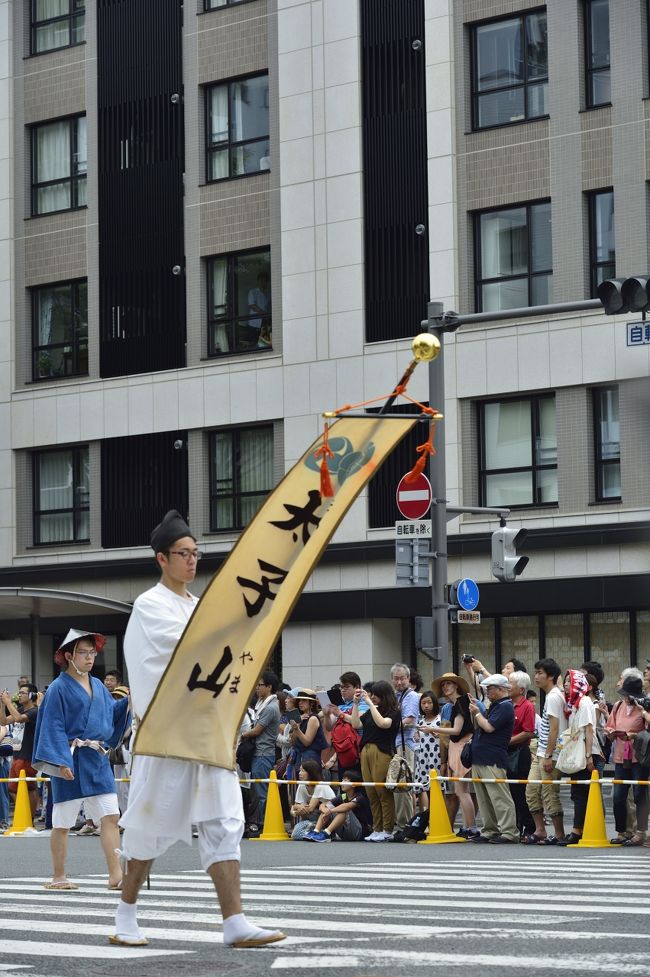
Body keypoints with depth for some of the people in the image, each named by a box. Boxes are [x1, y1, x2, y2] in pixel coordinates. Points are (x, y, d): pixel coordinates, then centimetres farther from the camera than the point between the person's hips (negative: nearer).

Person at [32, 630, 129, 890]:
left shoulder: (98, 686, 14)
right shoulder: (59, 688, -6)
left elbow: (112, 712, 17)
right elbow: (54, 727, -10)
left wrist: (128, 701, -1)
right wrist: (61, 761, -19)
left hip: (98, 760, 6)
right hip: (71, 761, -6)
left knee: (110, 816, -4)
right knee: (62, 822, 2)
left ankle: (115, 875, -7)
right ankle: (58, 876, 12)